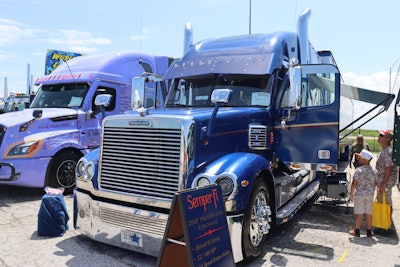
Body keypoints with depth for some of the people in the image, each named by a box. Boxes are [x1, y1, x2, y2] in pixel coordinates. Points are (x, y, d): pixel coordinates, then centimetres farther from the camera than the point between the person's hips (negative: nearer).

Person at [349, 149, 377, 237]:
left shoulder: (359, 170, -17)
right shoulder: (374, 171, -1)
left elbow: (354, 183, -16)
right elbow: (375, 183, 6)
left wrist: (351, 194, -7)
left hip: (359, 194, -4)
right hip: (370, 194, 4)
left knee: (359, 214, 4)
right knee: (369, 213, 13)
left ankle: (357, 231, 14)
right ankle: (369, 232, 21)